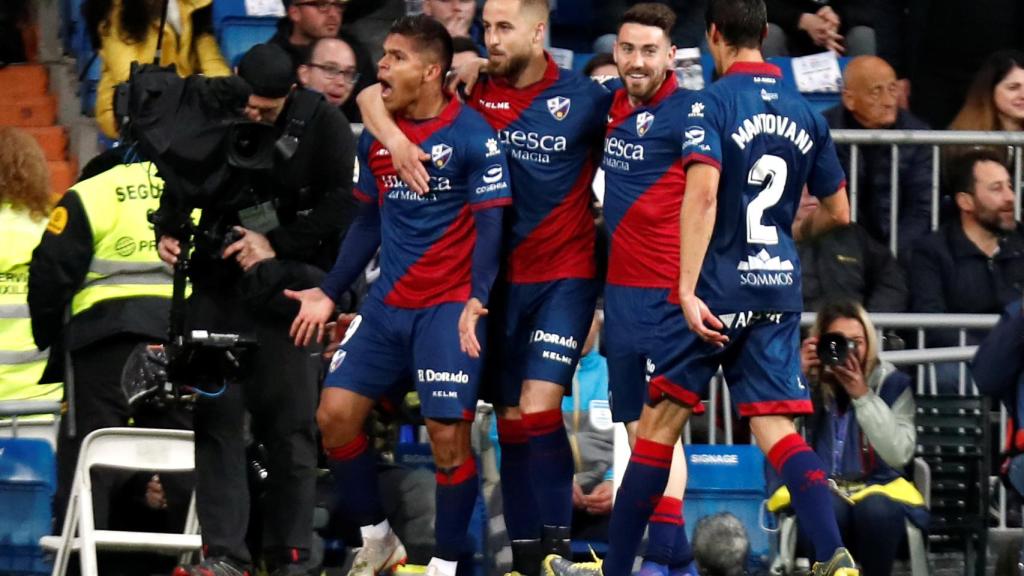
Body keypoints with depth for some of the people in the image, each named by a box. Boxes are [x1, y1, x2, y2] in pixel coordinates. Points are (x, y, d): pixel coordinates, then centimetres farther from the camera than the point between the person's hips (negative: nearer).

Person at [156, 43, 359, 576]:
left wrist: (276, 244, -13)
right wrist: (168, 231, -4)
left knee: (291, 425, -1)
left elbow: (344, 207, -9)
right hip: (217, 286, 3)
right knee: (215, 415, -4)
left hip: (285, 289, -3)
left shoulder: (322, 124, -6)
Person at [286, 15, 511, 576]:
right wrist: (328, 292, 16)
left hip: (449, 307, -6)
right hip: (387, 303, 6)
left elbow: (491, 223, -11)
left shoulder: (473, 135, -10)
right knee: (335, 414, 0)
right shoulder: (375, 135, 8)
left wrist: (477, 301, -23)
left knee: (448, 434, -11)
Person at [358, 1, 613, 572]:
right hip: (500, 281, 4)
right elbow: (372, 95, 3)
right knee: (511, 418, 7)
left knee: (539, 408, -18)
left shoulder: (584, 97, -6)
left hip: (564, 275, -4)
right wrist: (395, 139, -16)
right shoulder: (474, 93, 1)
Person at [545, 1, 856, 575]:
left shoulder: (711, 103, -9)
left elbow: (703, 193, -23)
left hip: (720, 290, -5)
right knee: (778, 432, 1)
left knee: (660, 420, 5)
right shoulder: (805, 113, 9)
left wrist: (688, 291, -27)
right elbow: (838, 212, 16)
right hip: (781, 290, 5)